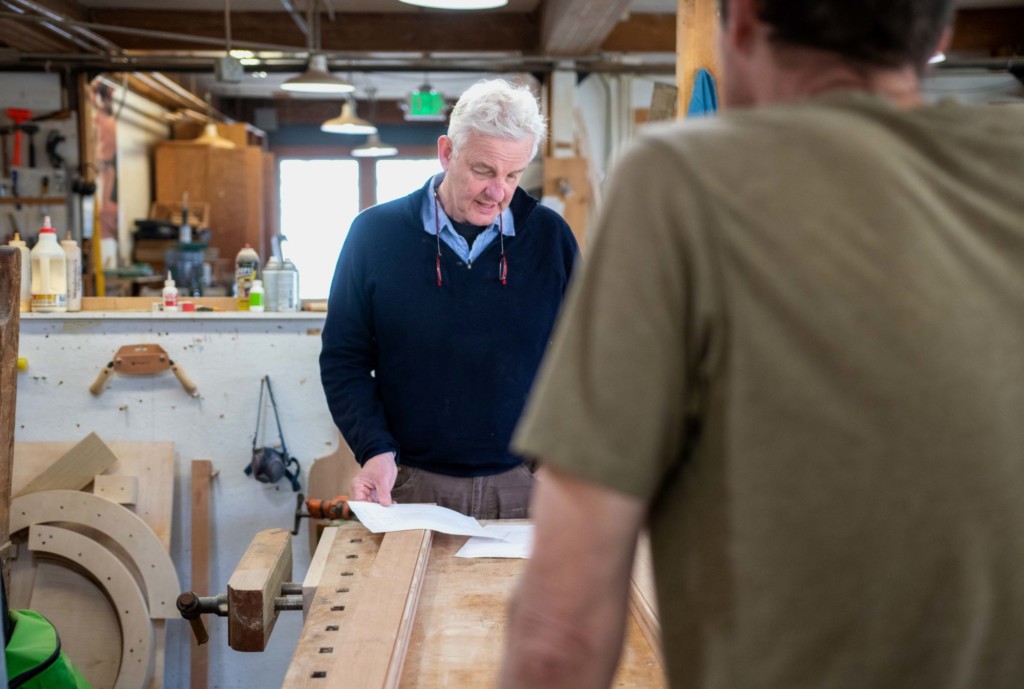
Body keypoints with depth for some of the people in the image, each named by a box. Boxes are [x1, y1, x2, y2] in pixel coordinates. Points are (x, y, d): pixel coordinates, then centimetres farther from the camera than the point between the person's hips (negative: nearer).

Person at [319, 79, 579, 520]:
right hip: (409, 485, -1)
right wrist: (375, 450, -13)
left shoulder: (550, 236, 1)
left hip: (523, 484, 1)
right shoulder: (376, 234, -3)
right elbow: (344, 359, 1)